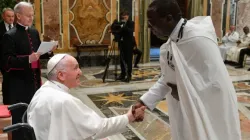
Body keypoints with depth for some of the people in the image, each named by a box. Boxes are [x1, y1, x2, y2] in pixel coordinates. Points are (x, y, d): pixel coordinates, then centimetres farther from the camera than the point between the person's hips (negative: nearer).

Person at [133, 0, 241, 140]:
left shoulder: (198, 38, -28)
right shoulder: (172, 42, -1)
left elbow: (215, 83, -28)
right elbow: (168, 78, 5)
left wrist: (182, 90, -17)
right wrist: (145, 101, -5)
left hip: (210, 116, -8)